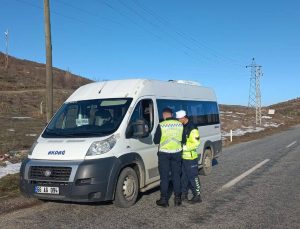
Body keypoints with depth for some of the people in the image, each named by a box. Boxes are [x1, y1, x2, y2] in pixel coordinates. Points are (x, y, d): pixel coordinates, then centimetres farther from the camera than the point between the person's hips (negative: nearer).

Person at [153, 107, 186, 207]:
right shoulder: (180, 125, -1)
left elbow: (156, 141, -7)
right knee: (176, 176, 13)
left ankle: (164, 199, 10)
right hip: (177, 153, 3)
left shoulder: (161, 125, -12)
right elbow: (184, 140, 4)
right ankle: (177, 198, 18)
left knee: (164, 177, 6)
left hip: (164, 153, -3)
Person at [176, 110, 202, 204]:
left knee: (193, 177, -1)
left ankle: (197, 196, 8)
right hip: (182, 157, 8)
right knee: (183, 176, 16)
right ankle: (184, 194, 28)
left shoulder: (192, 129, -17)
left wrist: (184, 147, -23)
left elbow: (196, 143, -19)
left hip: (190, 157, -8)